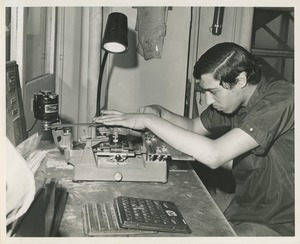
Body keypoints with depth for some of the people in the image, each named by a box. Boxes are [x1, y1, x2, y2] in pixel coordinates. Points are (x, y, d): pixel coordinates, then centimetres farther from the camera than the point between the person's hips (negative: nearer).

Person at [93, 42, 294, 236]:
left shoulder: (280, 101, -24)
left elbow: (214, 156, -33)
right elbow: (194, 127, 15)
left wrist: (149, 120, -27)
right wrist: (159, 113, -6)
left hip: (278, 225, -7)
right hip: (241, 213, 7)